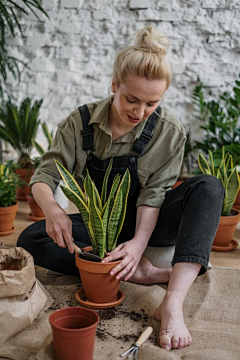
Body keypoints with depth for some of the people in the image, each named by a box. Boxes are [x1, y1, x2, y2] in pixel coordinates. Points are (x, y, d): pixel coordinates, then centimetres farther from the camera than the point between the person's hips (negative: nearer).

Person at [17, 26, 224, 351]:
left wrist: (140, 241, -34)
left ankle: (173, 303, -43)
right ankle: (141, 271, -28)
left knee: (208, 188, -28)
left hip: (145, 224, -1)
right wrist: (52, 208, -35)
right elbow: (45, 176, -11)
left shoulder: (169, 132, -12)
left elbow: (153, 194, -17)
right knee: (30, 240, -24)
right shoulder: (81, 123, -11)